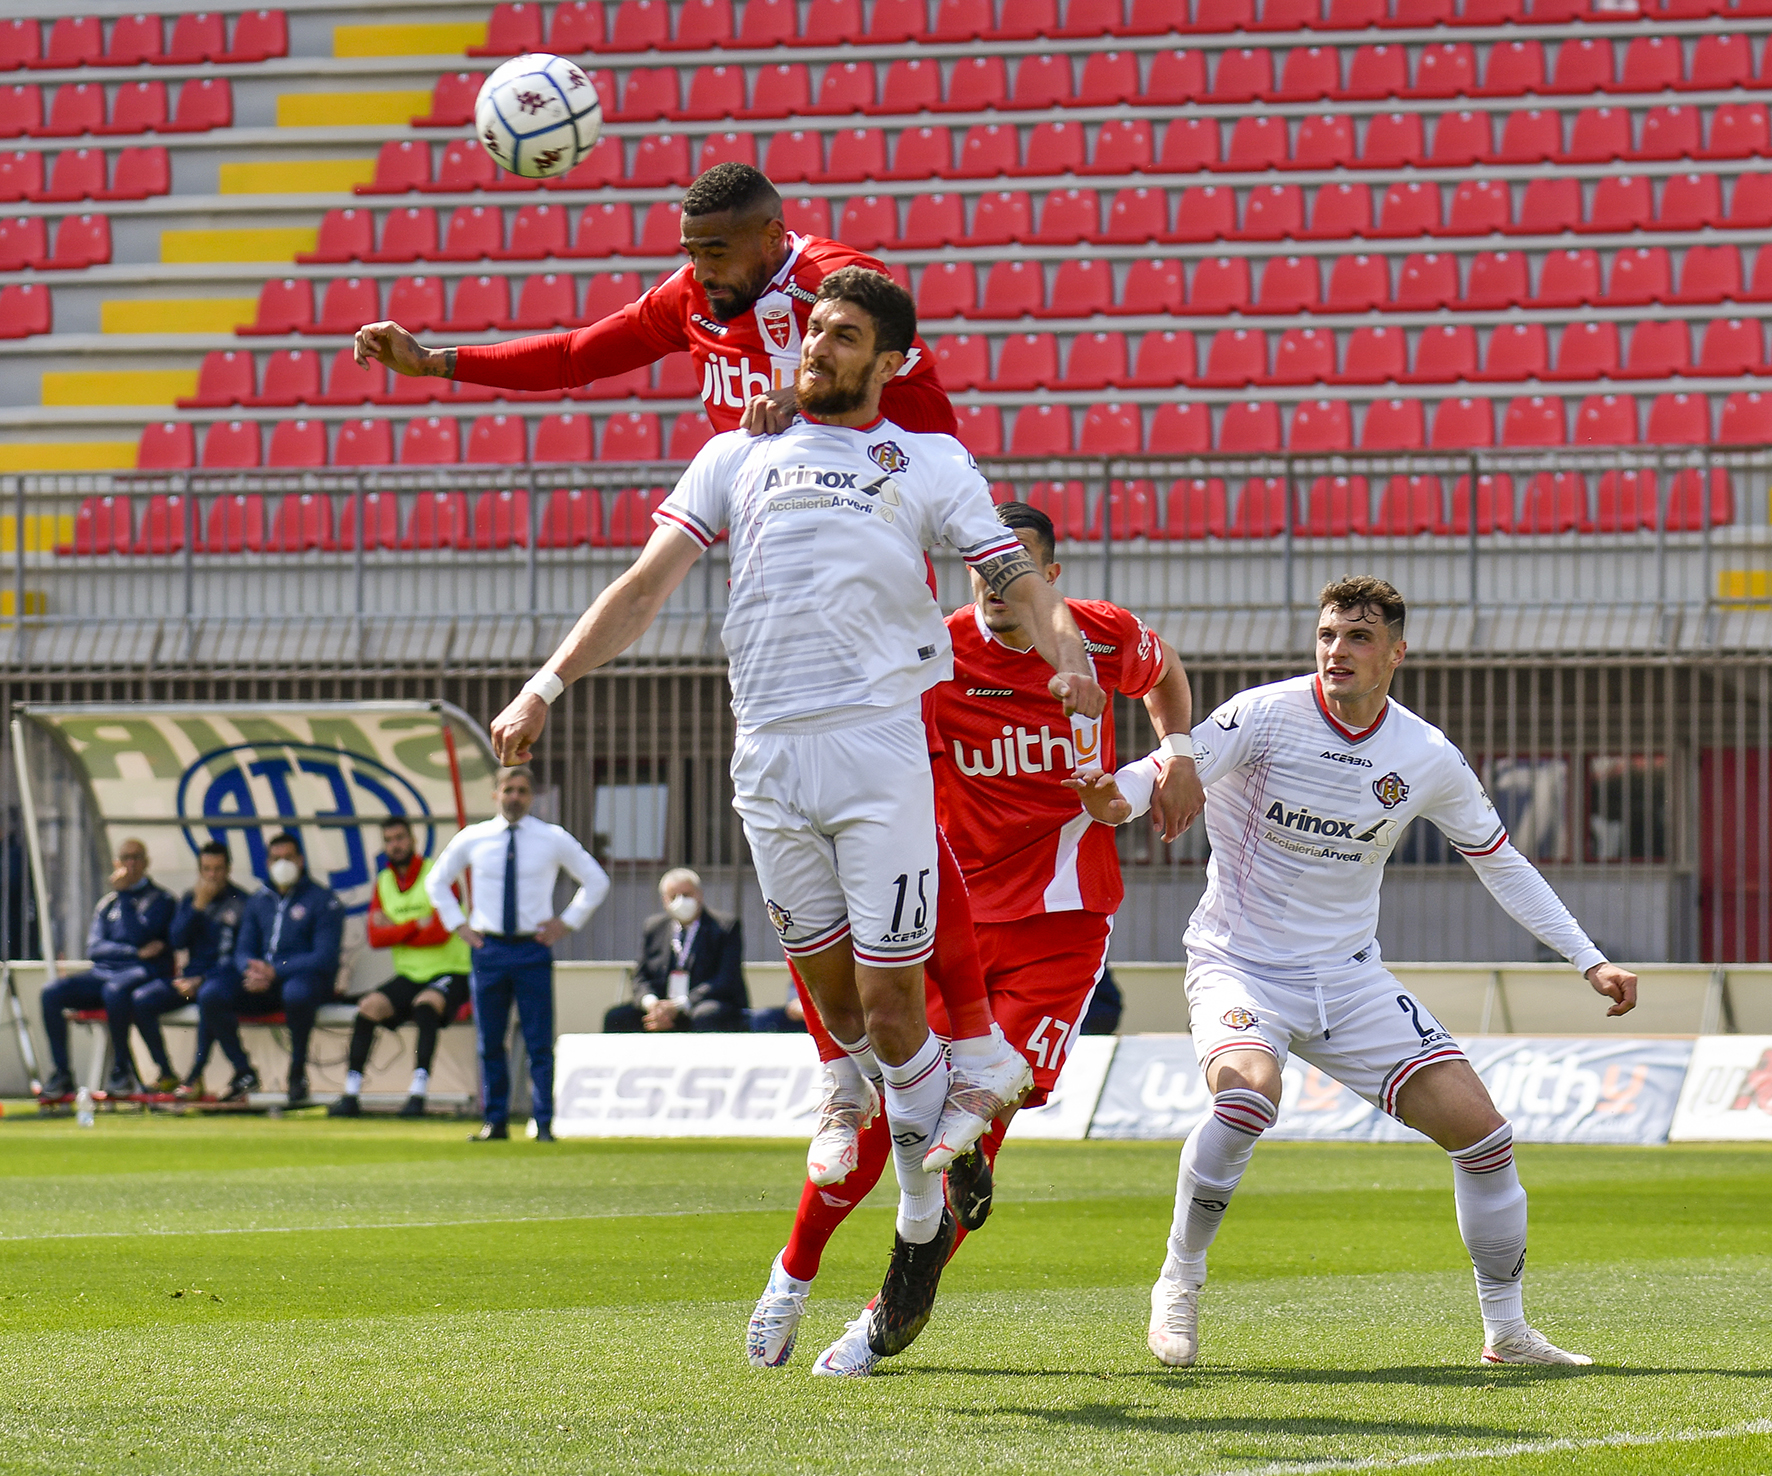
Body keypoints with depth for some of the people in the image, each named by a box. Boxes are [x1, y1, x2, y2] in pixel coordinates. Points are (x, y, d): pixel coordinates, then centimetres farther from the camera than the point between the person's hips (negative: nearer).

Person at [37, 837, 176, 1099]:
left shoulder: (160, 899, 5)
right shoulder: (107, 903, 20)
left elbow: (137, 934, -12)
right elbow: (94, 948, 8)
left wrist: (124, 893, -8)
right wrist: (137, 952, -6)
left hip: (143, 973, -5)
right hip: (104, 972, 5)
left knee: (114, 991, -40)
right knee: (52, 993, -19)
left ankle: (122, 1068, -24)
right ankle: (61, 1074, -16)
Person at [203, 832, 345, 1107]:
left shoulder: (323, 900, -1)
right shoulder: (258, 900, 17)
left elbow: (325, 958, -11)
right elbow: (243, 950, 14)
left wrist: (274, 971, -20)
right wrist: (251, 970, -13)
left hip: (306, 979, -5)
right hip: (261, 981, 5)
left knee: (296, 993, -42)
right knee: (210, 994, -19)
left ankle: (298, 1072, -20)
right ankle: (244, 1073, -9)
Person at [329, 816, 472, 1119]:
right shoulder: (383, 882, 11)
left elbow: (439, 932, -17)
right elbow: (376, 938, 0)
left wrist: (394, 930, -6)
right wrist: (416, 926, -11)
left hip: (449, 972, -5)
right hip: (409, 976, 5)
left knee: (425, 1003, -35)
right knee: (369, 1007, -19)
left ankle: (418, 1094, -38)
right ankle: (351, 1096, -20)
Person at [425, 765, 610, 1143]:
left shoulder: (554, 840, 2)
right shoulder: (471, 839, 4)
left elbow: (596, 881, 12)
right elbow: (437, 881, 19)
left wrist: (567, 923, 3)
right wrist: (458, 924, 8)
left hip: (534, 950, -1)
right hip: (489, 949, 1)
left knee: (539, 1042, -4)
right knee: (490, 1042, 4)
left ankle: (544, 1123, -1)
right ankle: (495, 1121, 12)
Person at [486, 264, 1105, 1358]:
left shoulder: (931, 463, 10)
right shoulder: (739, 456, 16)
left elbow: (1019, 579, 2)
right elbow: (649, 583, 12)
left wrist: (1071, 657, -20)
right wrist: (548, 685, 1)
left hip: (882, 747, -3)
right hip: (769, 758, 3)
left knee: (889, 1000, -5)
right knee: (833, 995, 4)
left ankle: (922, 1227, 8)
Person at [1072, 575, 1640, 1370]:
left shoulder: (1428, 759, -2)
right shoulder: (1266, 716, -13)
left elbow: (1501, 863, 12)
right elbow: (1166, 773, -25)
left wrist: (1590, 960, 9)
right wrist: (1116, 796, -49)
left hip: (1349, 974, 4)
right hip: (1239, 966, -4)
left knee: (1480, 1128, -5)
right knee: (1249, 1092, -35)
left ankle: (1506, 1329, 14)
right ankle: (1178, 1284, -14)